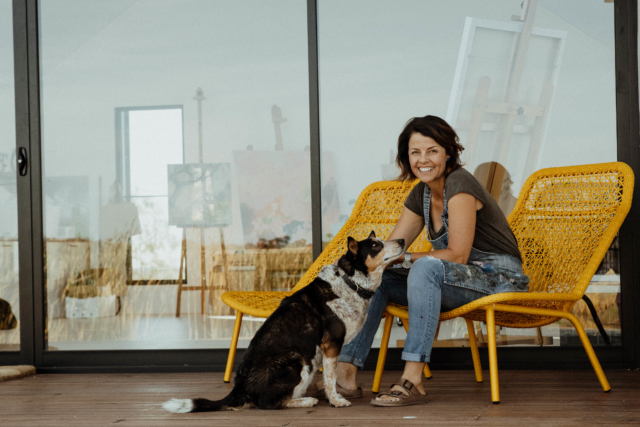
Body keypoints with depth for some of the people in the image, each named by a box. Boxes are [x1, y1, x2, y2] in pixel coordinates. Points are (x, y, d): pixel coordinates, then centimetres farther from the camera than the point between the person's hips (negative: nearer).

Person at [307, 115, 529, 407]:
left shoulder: (459, 185, -15)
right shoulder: (421, 194, 10)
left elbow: (458, 255, -20)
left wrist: (406, 258, -16)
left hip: (499, 279, -9)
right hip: (458, 285, 9)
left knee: (426, 267, -35)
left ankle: (412, 380, -39)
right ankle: (345, 375, -10)